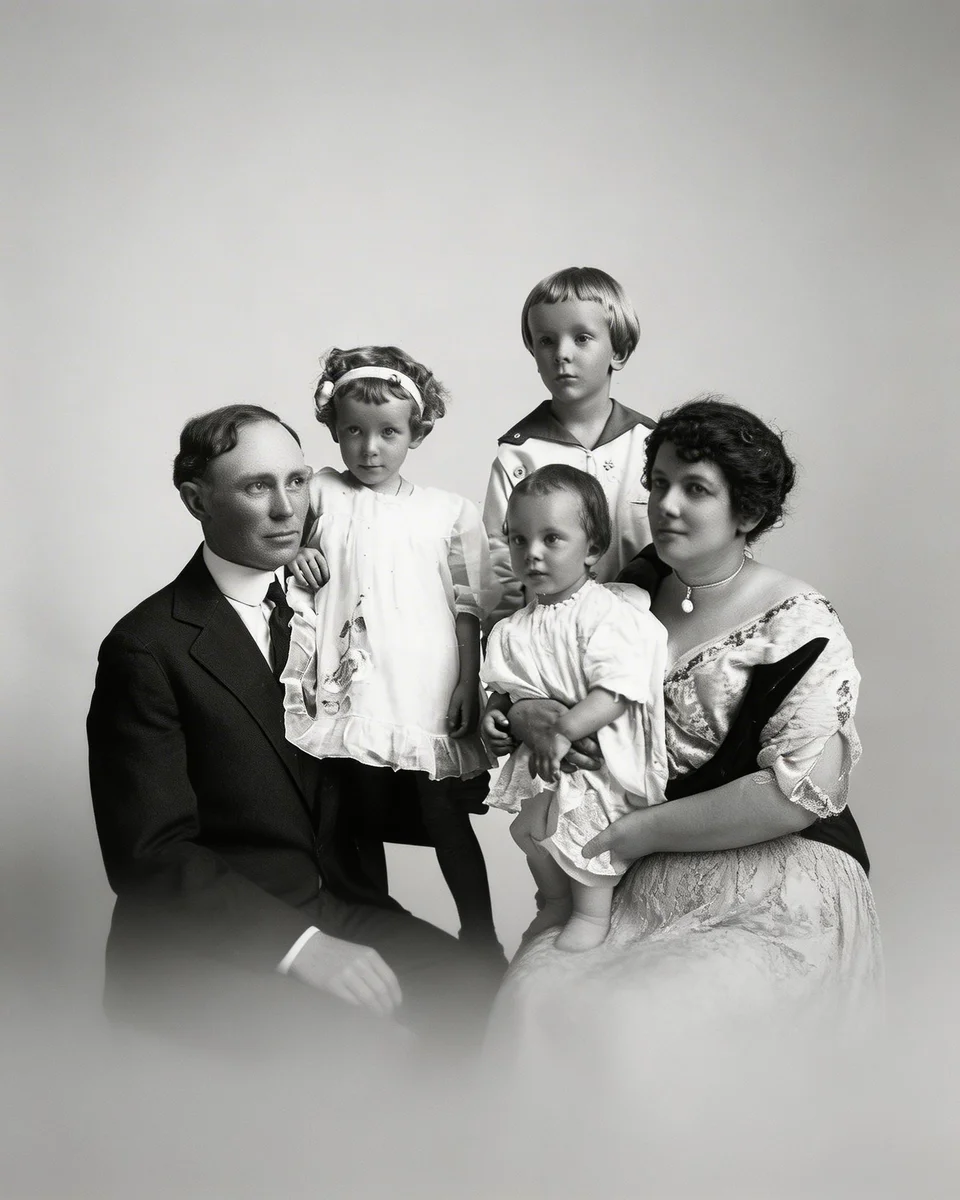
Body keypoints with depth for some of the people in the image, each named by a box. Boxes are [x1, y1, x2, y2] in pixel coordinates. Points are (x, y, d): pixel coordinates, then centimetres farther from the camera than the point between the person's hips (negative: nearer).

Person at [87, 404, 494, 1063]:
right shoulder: (146, 648, -14)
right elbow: (150, 854, -18)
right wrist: (298, 945, -23)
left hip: (323, 909, 6)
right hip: (199, 952, -6)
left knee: (468, 982, -8)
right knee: (347, 1029, -26)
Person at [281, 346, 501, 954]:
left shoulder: (448, 511, 3)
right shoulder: (319, 495, 4)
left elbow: (468, 606, 4)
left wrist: (469, 681, -2)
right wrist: (294, 554, -10)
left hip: (429, 692, -1)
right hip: (353, 689, 1)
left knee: (445, 812, 6)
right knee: (364, 816, 12)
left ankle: (481, 937, 21)